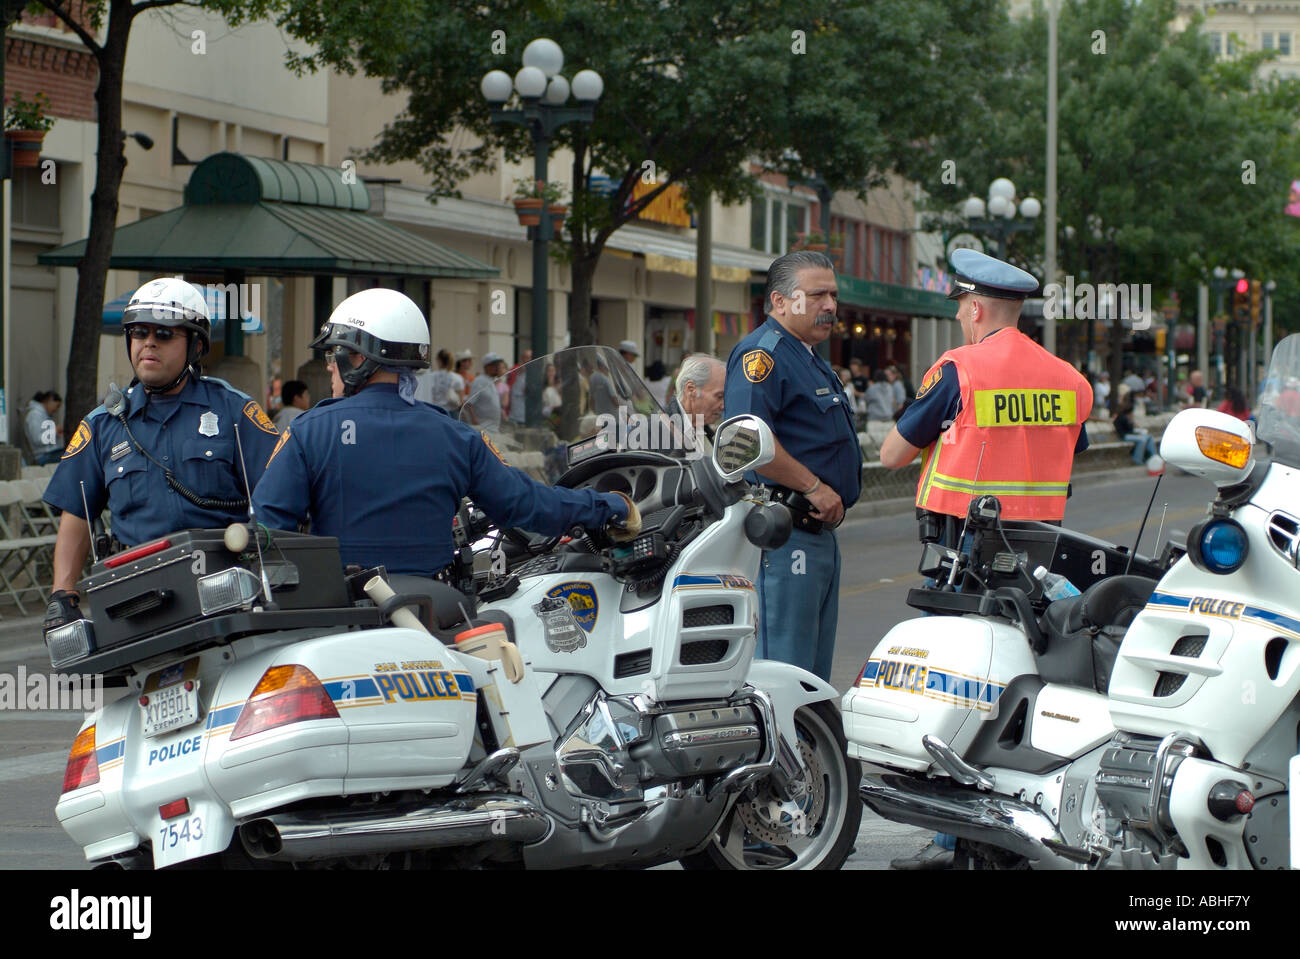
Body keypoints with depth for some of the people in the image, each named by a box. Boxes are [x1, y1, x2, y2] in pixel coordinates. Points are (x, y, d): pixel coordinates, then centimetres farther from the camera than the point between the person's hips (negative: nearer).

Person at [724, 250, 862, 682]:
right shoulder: (762, 353, -12)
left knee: (814, 675, 14)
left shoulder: (810, 359, 22)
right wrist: (814, 487, -20)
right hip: (782, 536, -11)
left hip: (818, 532, 11)